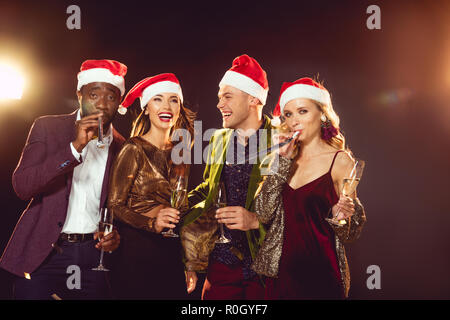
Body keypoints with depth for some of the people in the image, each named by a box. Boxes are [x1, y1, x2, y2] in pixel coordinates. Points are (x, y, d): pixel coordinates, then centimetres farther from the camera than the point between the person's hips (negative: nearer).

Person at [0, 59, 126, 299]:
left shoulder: (121, 147, 4)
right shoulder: (47, 127, -2)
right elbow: (21, 186, -13)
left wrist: (115, 235, -8)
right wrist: (75, 147, -21)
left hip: (92, 255, 2)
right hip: (43, 253, -2)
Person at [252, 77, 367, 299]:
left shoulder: (340, 160, -6)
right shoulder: (286, 158, 6)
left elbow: (349, 234, -2)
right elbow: (263, 214, -6)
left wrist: (339, 216, -22)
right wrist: (283, 162, -9)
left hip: (321, 275, -4)